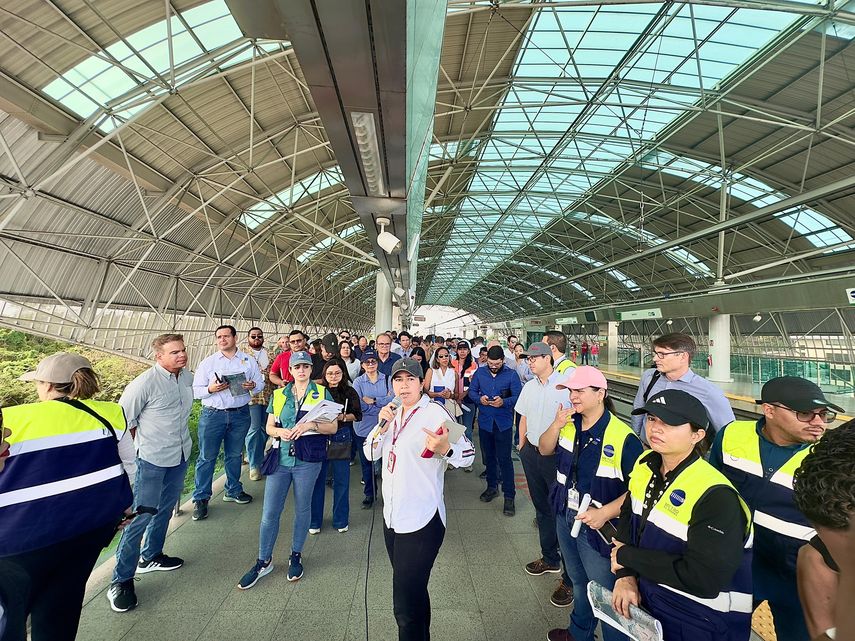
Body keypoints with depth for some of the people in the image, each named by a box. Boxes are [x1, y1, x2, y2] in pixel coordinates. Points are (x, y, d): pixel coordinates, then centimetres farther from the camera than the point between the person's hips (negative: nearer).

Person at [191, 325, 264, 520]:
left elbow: (260, 383, 7)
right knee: (207, 457, 3)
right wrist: (210, 389, -19)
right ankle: (200, 499, 18)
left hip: (240, 414, 1)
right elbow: (196, 390, 1)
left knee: (234, 455, 15)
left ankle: (233, 490, 32)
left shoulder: (249, 361, 5)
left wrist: (252, 386, -15)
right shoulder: (207, 363, 2)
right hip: (212, 414, -1)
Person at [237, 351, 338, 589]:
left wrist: (311, 424, -21)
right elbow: (269, 427, 10)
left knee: (302, 509, 12)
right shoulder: (279, 395, 8)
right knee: (269, 512, 6)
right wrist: (280, 431, -12)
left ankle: (296, 556, 34)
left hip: (307, 461, -2)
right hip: (280, 458, 2)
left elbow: (333, 427, -4)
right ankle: (264, 561, 28)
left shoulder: (322, 393, -1)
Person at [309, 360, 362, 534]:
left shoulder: (349, 392, 2)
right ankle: (314, 521, 27)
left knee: (341, 480, 9)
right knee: (317, 479, 7)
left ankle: (340, 520, 28)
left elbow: (357, 415, 1)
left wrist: (342, 417, -15)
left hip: (341, 437, 0)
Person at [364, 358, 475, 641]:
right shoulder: (394, 413, 5)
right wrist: (383, 426, -12)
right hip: (392, 516, 7)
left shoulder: (434, 412, -17)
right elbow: (371, 453, 6)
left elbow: (468, 454, -21)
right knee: (413, 591, 26)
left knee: (406, 605, 1)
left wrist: (445, 449, -42)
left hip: (422, 521, -7)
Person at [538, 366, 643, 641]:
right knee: (578, 582, 29)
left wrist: (605, 513, -25)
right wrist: (556, 425, -15)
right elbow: (545, 449, 2)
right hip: (565, 518, 7)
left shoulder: (623, 437, -24)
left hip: (598, 527, -6)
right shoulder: (569, 423, -5)